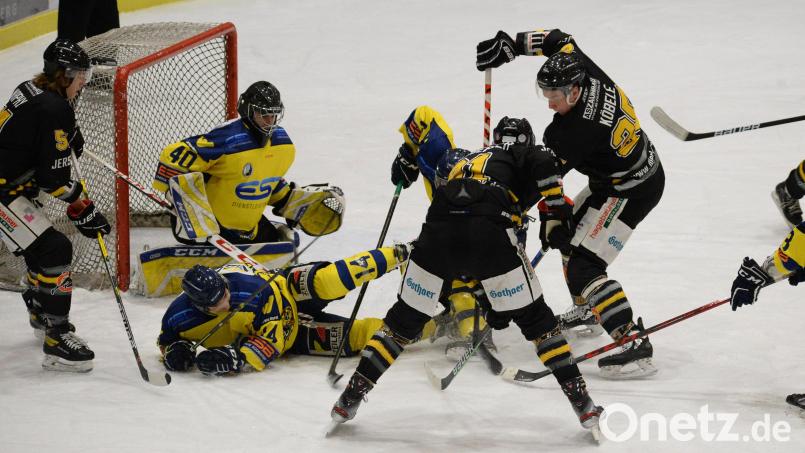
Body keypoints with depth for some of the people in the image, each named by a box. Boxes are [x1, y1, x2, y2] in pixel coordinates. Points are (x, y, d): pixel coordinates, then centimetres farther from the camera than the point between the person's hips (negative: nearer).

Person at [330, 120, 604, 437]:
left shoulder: (465, 161, 42)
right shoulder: (523, 153, 27)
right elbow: (542, 165, -1)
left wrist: (494, 304, 46)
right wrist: (559, 211, 10)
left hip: (437, 232, 4)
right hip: (488, 233, -4)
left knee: (405, 318, 21)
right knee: (535, 319, 12)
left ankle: (349, 399, 20)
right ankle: (581, 402, 9)